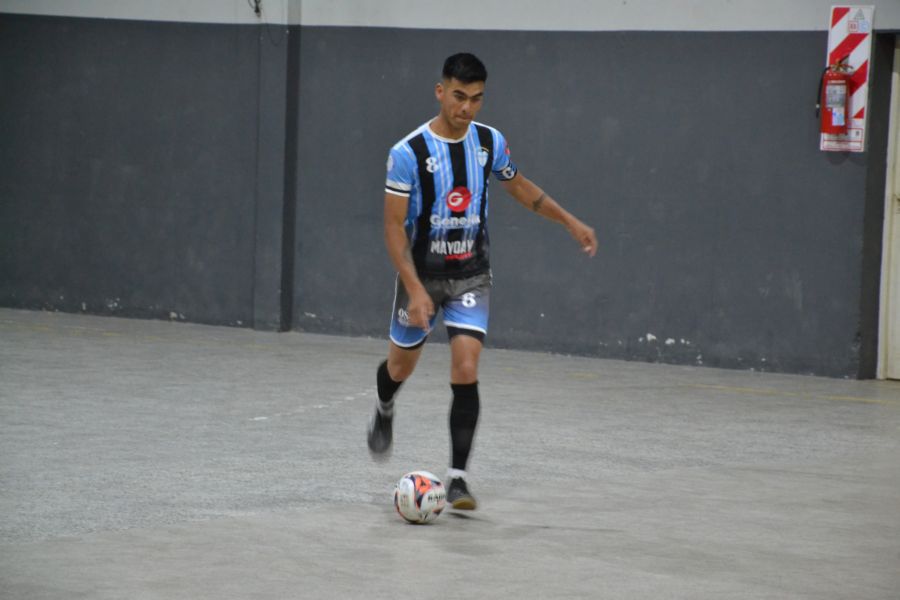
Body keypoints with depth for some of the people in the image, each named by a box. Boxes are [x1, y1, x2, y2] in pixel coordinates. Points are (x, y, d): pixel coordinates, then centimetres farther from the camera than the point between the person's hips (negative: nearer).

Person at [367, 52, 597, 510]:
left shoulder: (490, 142, -5)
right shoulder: (408, 153, -18)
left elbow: (520, 187, 15)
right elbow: (394, 226, -18)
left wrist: (570, 222, 13)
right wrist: (415, 290, -25)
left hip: (471, 276, 1)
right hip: (421, 274, -1)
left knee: (466, 372, -15)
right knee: (401, 364, 17)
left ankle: (457, 477, -9)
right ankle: (384, 412, 54)